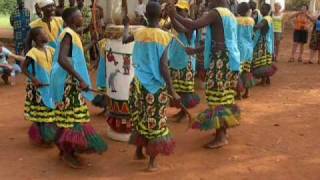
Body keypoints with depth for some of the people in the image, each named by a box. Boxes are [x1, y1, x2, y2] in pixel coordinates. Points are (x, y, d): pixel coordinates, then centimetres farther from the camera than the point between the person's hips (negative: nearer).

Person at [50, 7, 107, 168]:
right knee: (71, 116, -4)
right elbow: (61, 59, -31)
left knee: (69, 116, 15)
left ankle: (65, 149, 24)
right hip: (67, 82, -10)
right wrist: (81, 79, -33)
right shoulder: (68, 34, -17)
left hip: (71, 82, 10)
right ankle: (67, 152, 5)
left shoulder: (72, 34, 12)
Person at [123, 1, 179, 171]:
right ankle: (152, 162, 13)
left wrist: (126, 26, 43)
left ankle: (139, 152, 36)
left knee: (140, 117, 20)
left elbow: (125, 39, 24)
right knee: (155, 121, 5)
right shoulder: (164, 36, -12)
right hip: (156, 84, -4)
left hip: (139, 82, 5)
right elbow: (163, 66, -16)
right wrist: (172, 91, -13)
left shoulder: (139, 33, 1)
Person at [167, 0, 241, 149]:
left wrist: (174, 16, -9)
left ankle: (220, 137, -5)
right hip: (230, 59, 9)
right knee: (225, 95, 15)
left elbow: (193, 26, -22)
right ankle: (223, 129, 25)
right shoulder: (230, 15, 19)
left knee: (217, 96, -7)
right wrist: (195, 50, 25)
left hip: (221, 60, -9)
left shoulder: (216, 12, -9)